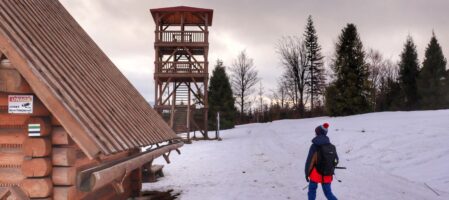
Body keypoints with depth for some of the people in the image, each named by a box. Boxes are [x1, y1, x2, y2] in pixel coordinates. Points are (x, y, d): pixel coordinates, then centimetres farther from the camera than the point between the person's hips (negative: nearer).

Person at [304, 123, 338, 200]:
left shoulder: (314, 146, -13)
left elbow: (310, 161, -11)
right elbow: (336, 160, 5)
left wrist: (307, 173, -1)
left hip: (316, 174, -3)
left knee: (312, 190, 14)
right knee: (328, 192, 13)